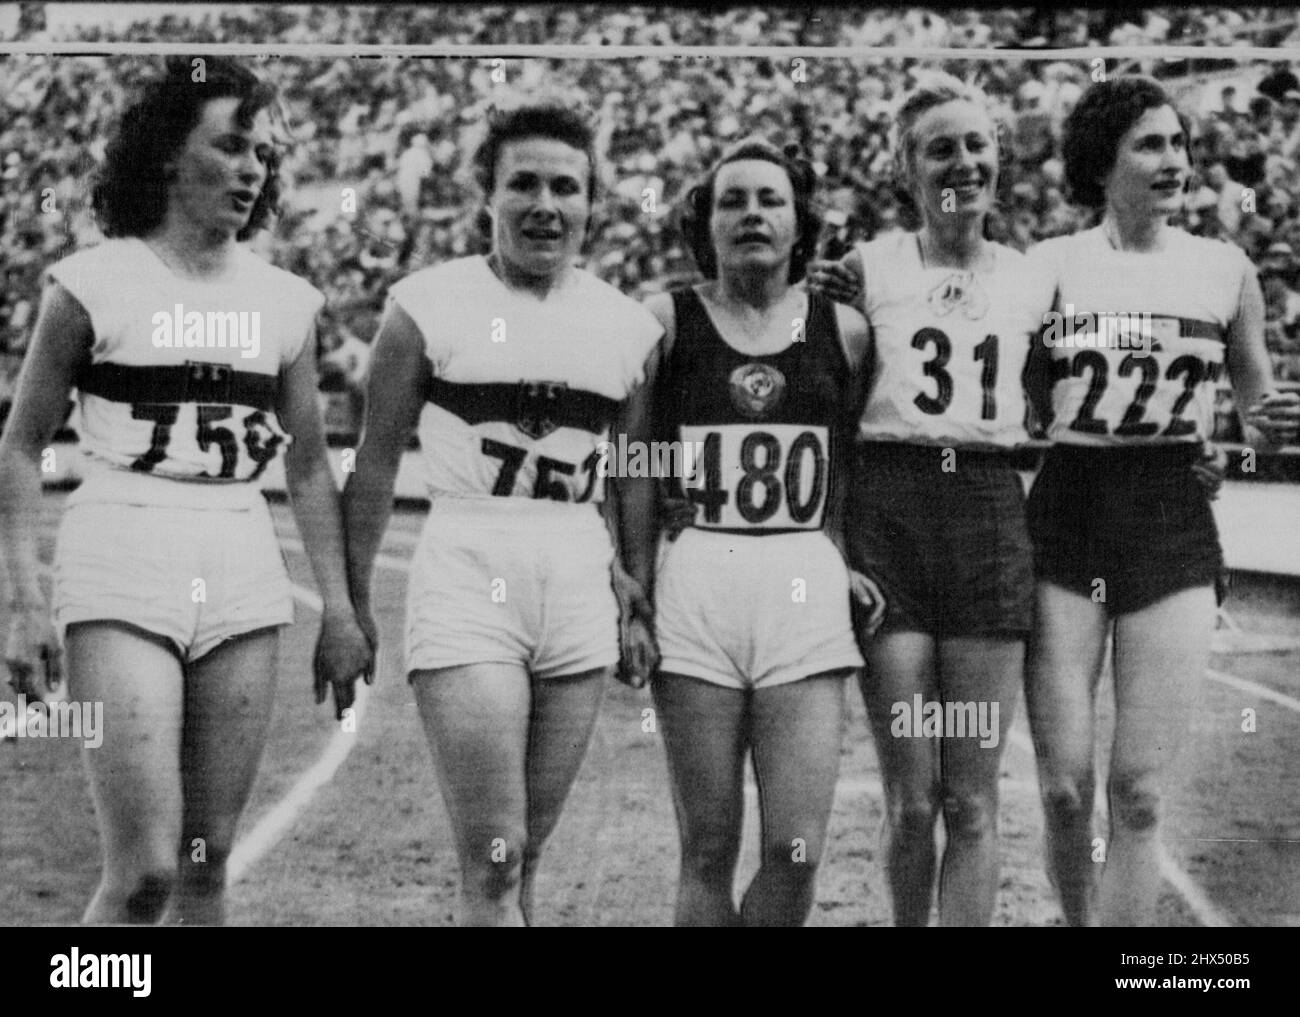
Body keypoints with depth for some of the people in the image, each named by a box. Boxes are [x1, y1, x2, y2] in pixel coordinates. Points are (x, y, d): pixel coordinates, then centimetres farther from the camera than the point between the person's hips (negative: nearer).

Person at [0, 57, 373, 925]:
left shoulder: (286, 300, 10)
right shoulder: (93, 283, -1)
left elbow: (309, 466, 16)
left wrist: (340, 608, 11)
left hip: (244, 582, 4)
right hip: (120, 569, -4)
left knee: (208, 862, 7)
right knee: (146, 870, -12)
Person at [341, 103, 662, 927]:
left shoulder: (632, 326, 9)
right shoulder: (429, 306, -1)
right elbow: (377, 463, 3)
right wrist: (352, 602, 1)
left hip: (580, 590, 4)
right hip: (467, 582, -4)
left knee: (525, 857, 10)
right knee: (493, 860, -10)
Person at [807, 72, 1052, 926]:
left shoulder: (1032, 283, 11)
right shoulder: (865, 269, 4)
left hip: (991, 518, 2)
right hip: (888, 511, -2)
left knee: (973, 803, 1)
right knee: (911, 803, 0)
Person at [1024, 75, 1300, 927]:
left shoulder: (1226, 271, 6)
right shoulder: (1048, 266, 2)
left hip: (1174, 525, 1)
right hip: (1065, 515, 0)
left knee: (1140, 793, -4)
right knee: (1064, 788, -1)